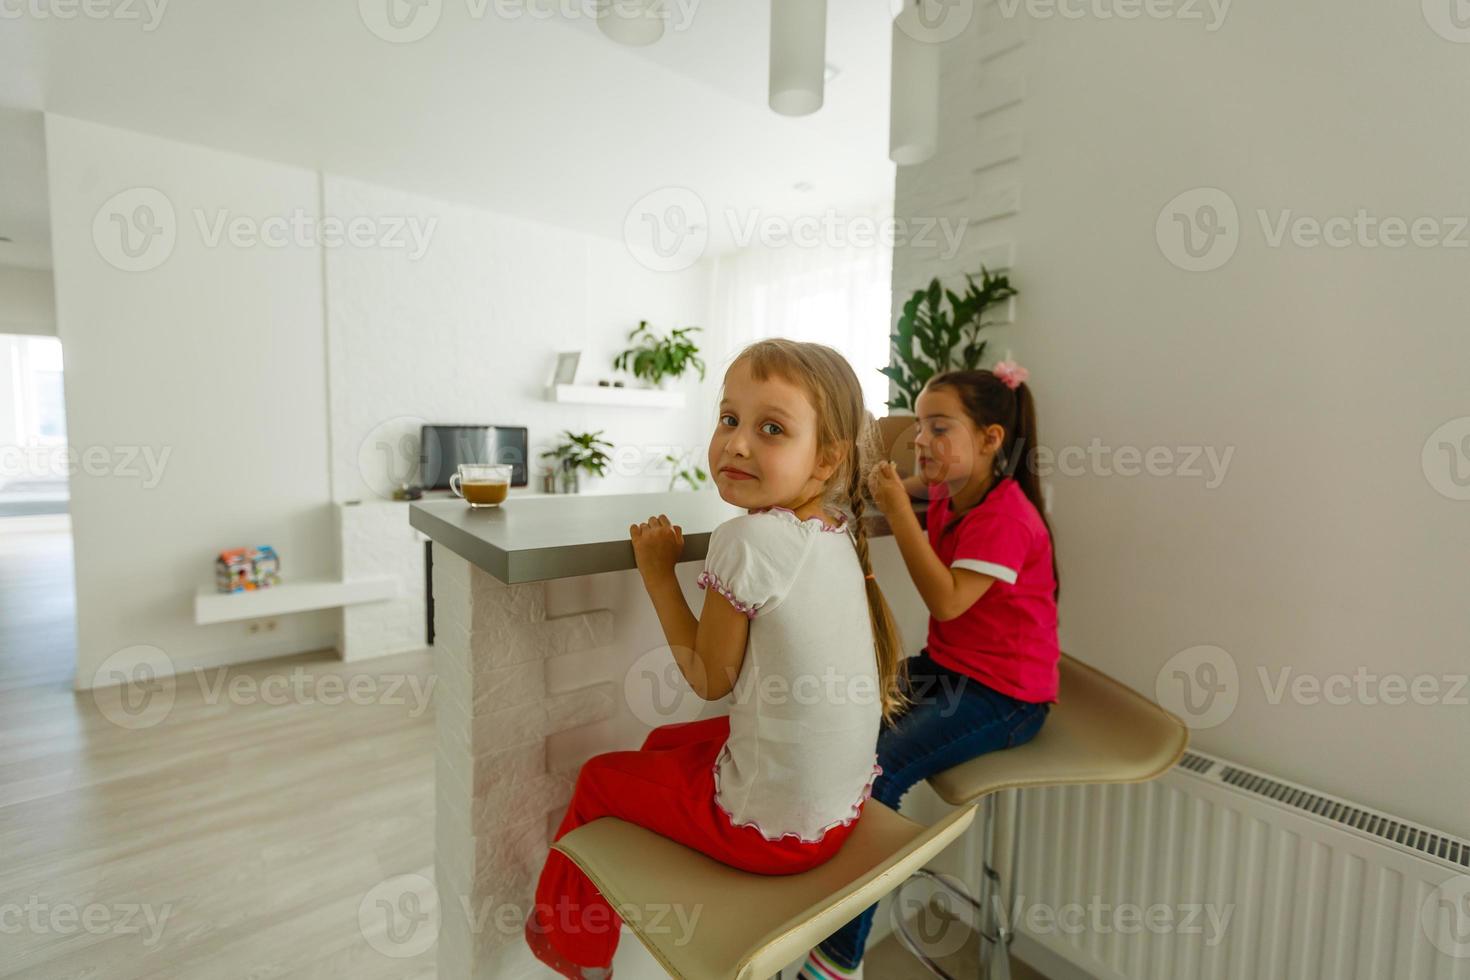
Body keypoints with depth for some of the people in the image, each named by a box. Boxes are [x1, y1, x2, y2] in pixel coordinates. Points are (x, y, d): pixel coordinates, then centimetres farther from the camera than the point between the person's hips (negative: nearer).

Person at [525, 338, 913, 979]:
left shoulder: (748, 540, -27)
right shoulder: (836, 532, -5)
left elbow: (709, 679, -16)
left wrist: (658, 571, -9)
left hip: (772, 828, -7)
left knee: (599, 778, 15)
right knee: (663, 742, 27)